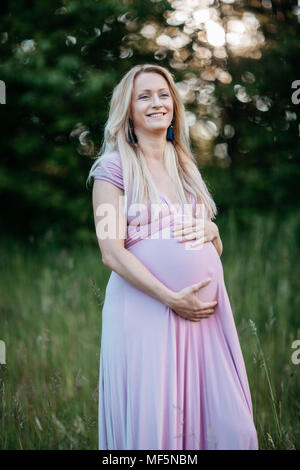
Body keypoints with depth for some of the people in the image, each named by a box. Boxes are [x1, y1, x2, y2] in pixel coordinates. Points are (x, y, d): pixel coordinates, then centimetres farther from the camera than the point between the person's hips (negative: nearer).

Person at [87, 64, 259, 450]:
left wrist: (210, 231, -1)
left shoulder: (186, 166, 18)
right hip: (145, 307, -5)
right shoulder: (114, 166, 0)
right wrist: (172, 299, -17)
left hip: (205, 309, 5)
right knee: (152, 428, -3)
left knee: (230, 425, 1)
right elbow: (112, 253, -9)